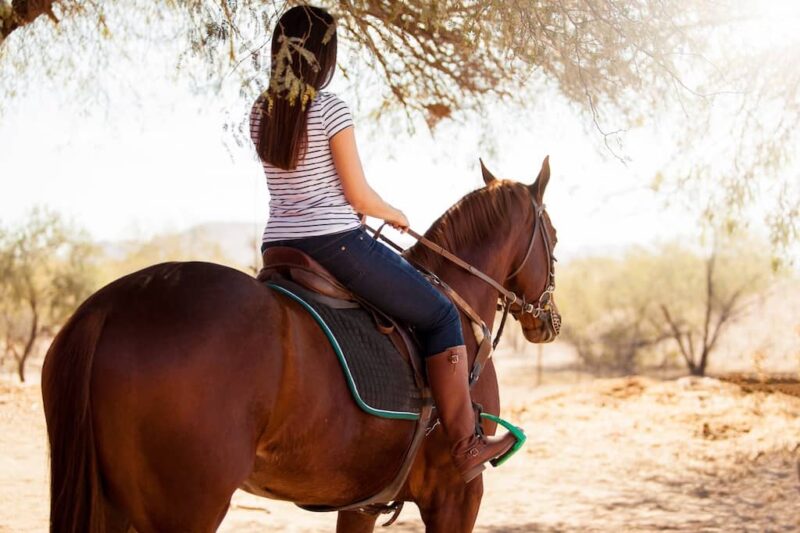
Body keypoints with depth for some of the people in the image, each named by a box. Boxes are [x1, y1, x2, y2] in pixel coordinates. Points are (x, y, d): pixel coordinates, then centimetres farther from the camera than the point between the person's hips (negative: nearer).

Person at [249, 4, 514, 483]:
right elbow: (358, 194, -11)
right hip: (335, 243, -7)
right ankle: (465, 445, 3)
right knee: (441, 314, 4)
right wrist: (394, 215, 9)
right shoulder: (330, 108, -12)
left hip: (278, 247, 8)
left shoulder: (260, 113, 8)